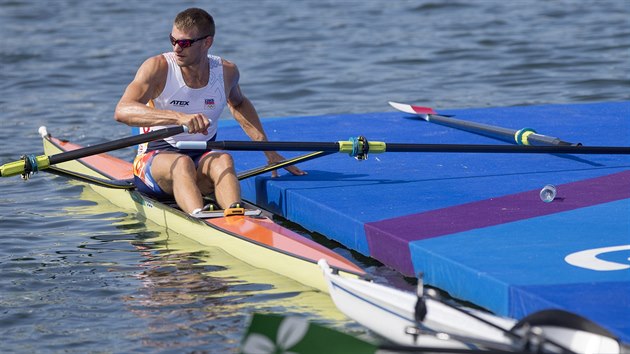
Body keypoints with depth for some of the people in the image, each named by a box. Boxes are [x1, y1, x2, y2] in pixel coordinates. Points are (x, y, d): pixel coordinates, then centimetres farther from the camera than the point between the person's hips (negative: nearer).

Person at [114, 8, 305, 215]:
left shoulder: (226, 71, 1)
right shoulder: (158, 68, -11)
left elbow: (238, 103, 26)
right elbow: (122, 111, -27)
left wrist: (269, 151, 18)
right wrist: (179, 117, -41)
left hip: (203, 159, 3)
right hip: (156, 157, -3)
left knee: (223, 159, -31)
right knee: (182, 163, -36)